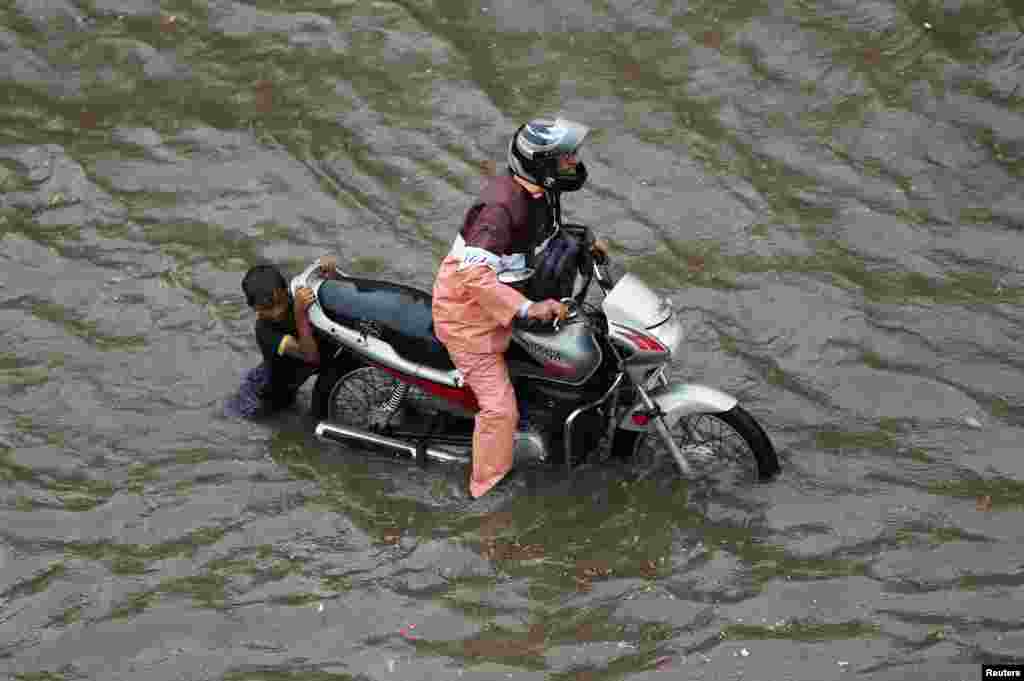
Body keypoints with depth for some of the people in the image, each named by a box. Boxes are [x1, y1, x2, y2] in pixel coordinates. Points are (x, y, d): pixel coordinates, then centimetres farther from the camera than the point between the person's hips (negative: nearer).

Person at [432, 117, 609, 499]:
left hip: (500, 301, 9)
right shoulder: (502, 205, -32)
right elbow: (472, 272, -40)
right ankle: (490, 489, 6)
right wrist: (527, 308, -44)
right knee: (500, 407, -9)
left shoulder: (539, 192, -3)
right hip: (469, 312, -9)